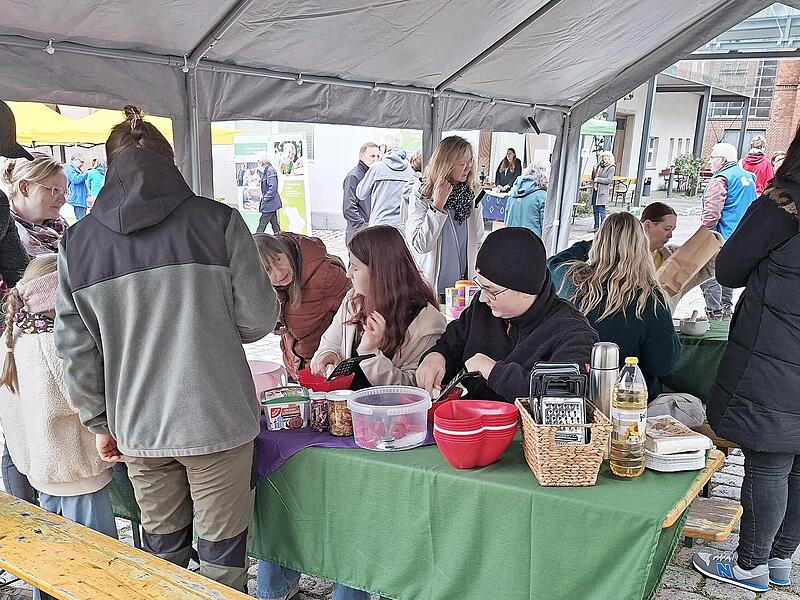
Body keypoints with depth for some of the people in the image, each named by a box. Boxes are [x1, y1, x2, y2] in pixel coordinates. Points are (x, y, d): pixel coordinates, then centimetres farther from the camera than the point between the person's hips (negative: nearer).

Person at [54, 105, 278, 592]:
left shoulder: (78, 242, 1)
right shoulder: (218, 221, -9)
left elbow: (76, 347, 3)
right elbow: (258, 318, -8)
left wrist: (100, 423, 13)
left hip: (137, 425, 3)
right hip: (216, 419, -3)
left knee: (162, 548, 20)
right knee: (222, 552, 11)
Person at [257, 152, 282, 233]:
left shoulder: (270, 171, -17)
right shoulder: (265, 170, 14)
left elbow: (272, 187, -23)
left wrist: (265, 198, -19)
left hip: (270, 202, -10)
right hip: (272, 204, 10)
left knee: (262, 223, -7)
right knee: (274, 222, 12)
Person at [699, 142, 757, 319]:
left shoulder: (720, 180, -15)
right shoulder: (747, 176, 14)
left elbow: (712, 213, -22)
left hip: (722, 237, -10)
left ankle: (714, 312, -4)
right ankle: (726, 308, 27)